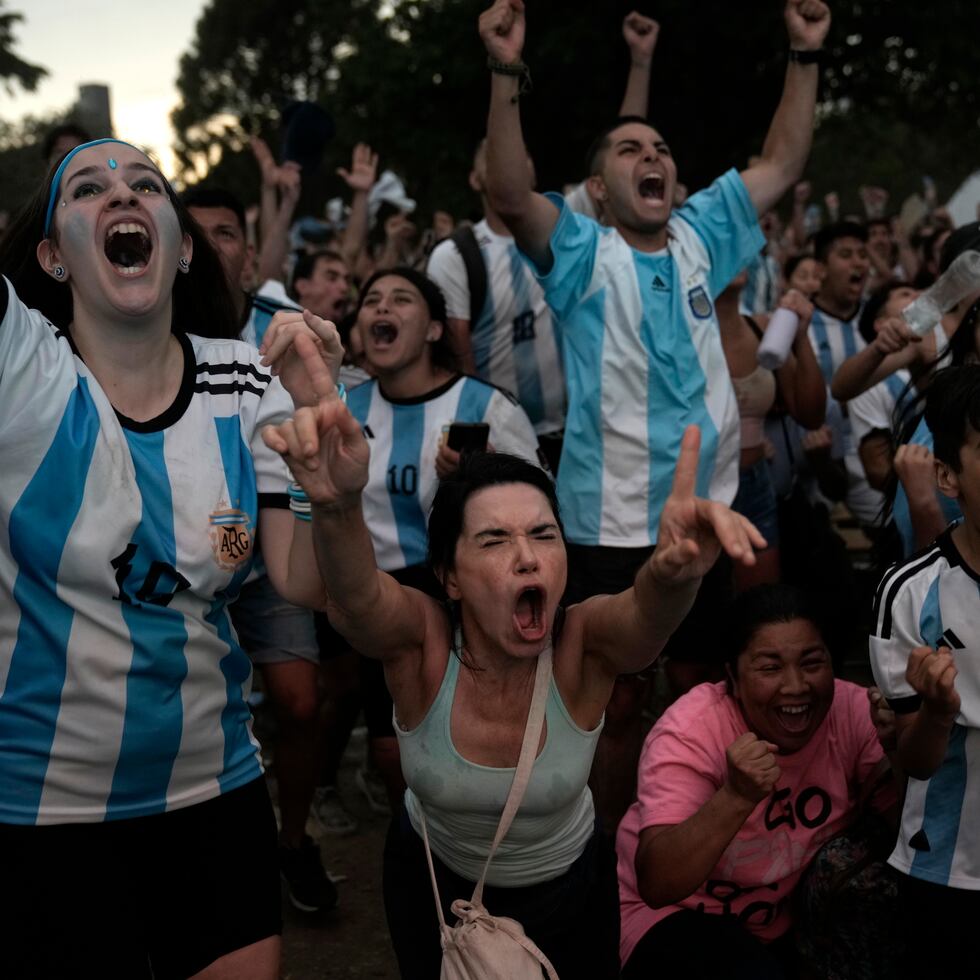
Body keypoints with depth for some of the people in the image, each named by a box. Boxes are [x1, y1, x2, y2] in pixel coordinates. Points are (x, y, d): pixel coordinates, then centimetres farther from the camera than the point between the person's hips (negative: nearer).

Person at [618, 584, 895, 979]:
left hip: (798, 921, 6)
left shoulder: (852, 711, -13)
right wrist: (737, 796, -45)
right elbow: (655, 886, -33)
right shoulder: (691, 732, -23)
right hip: (682, 917, -6)